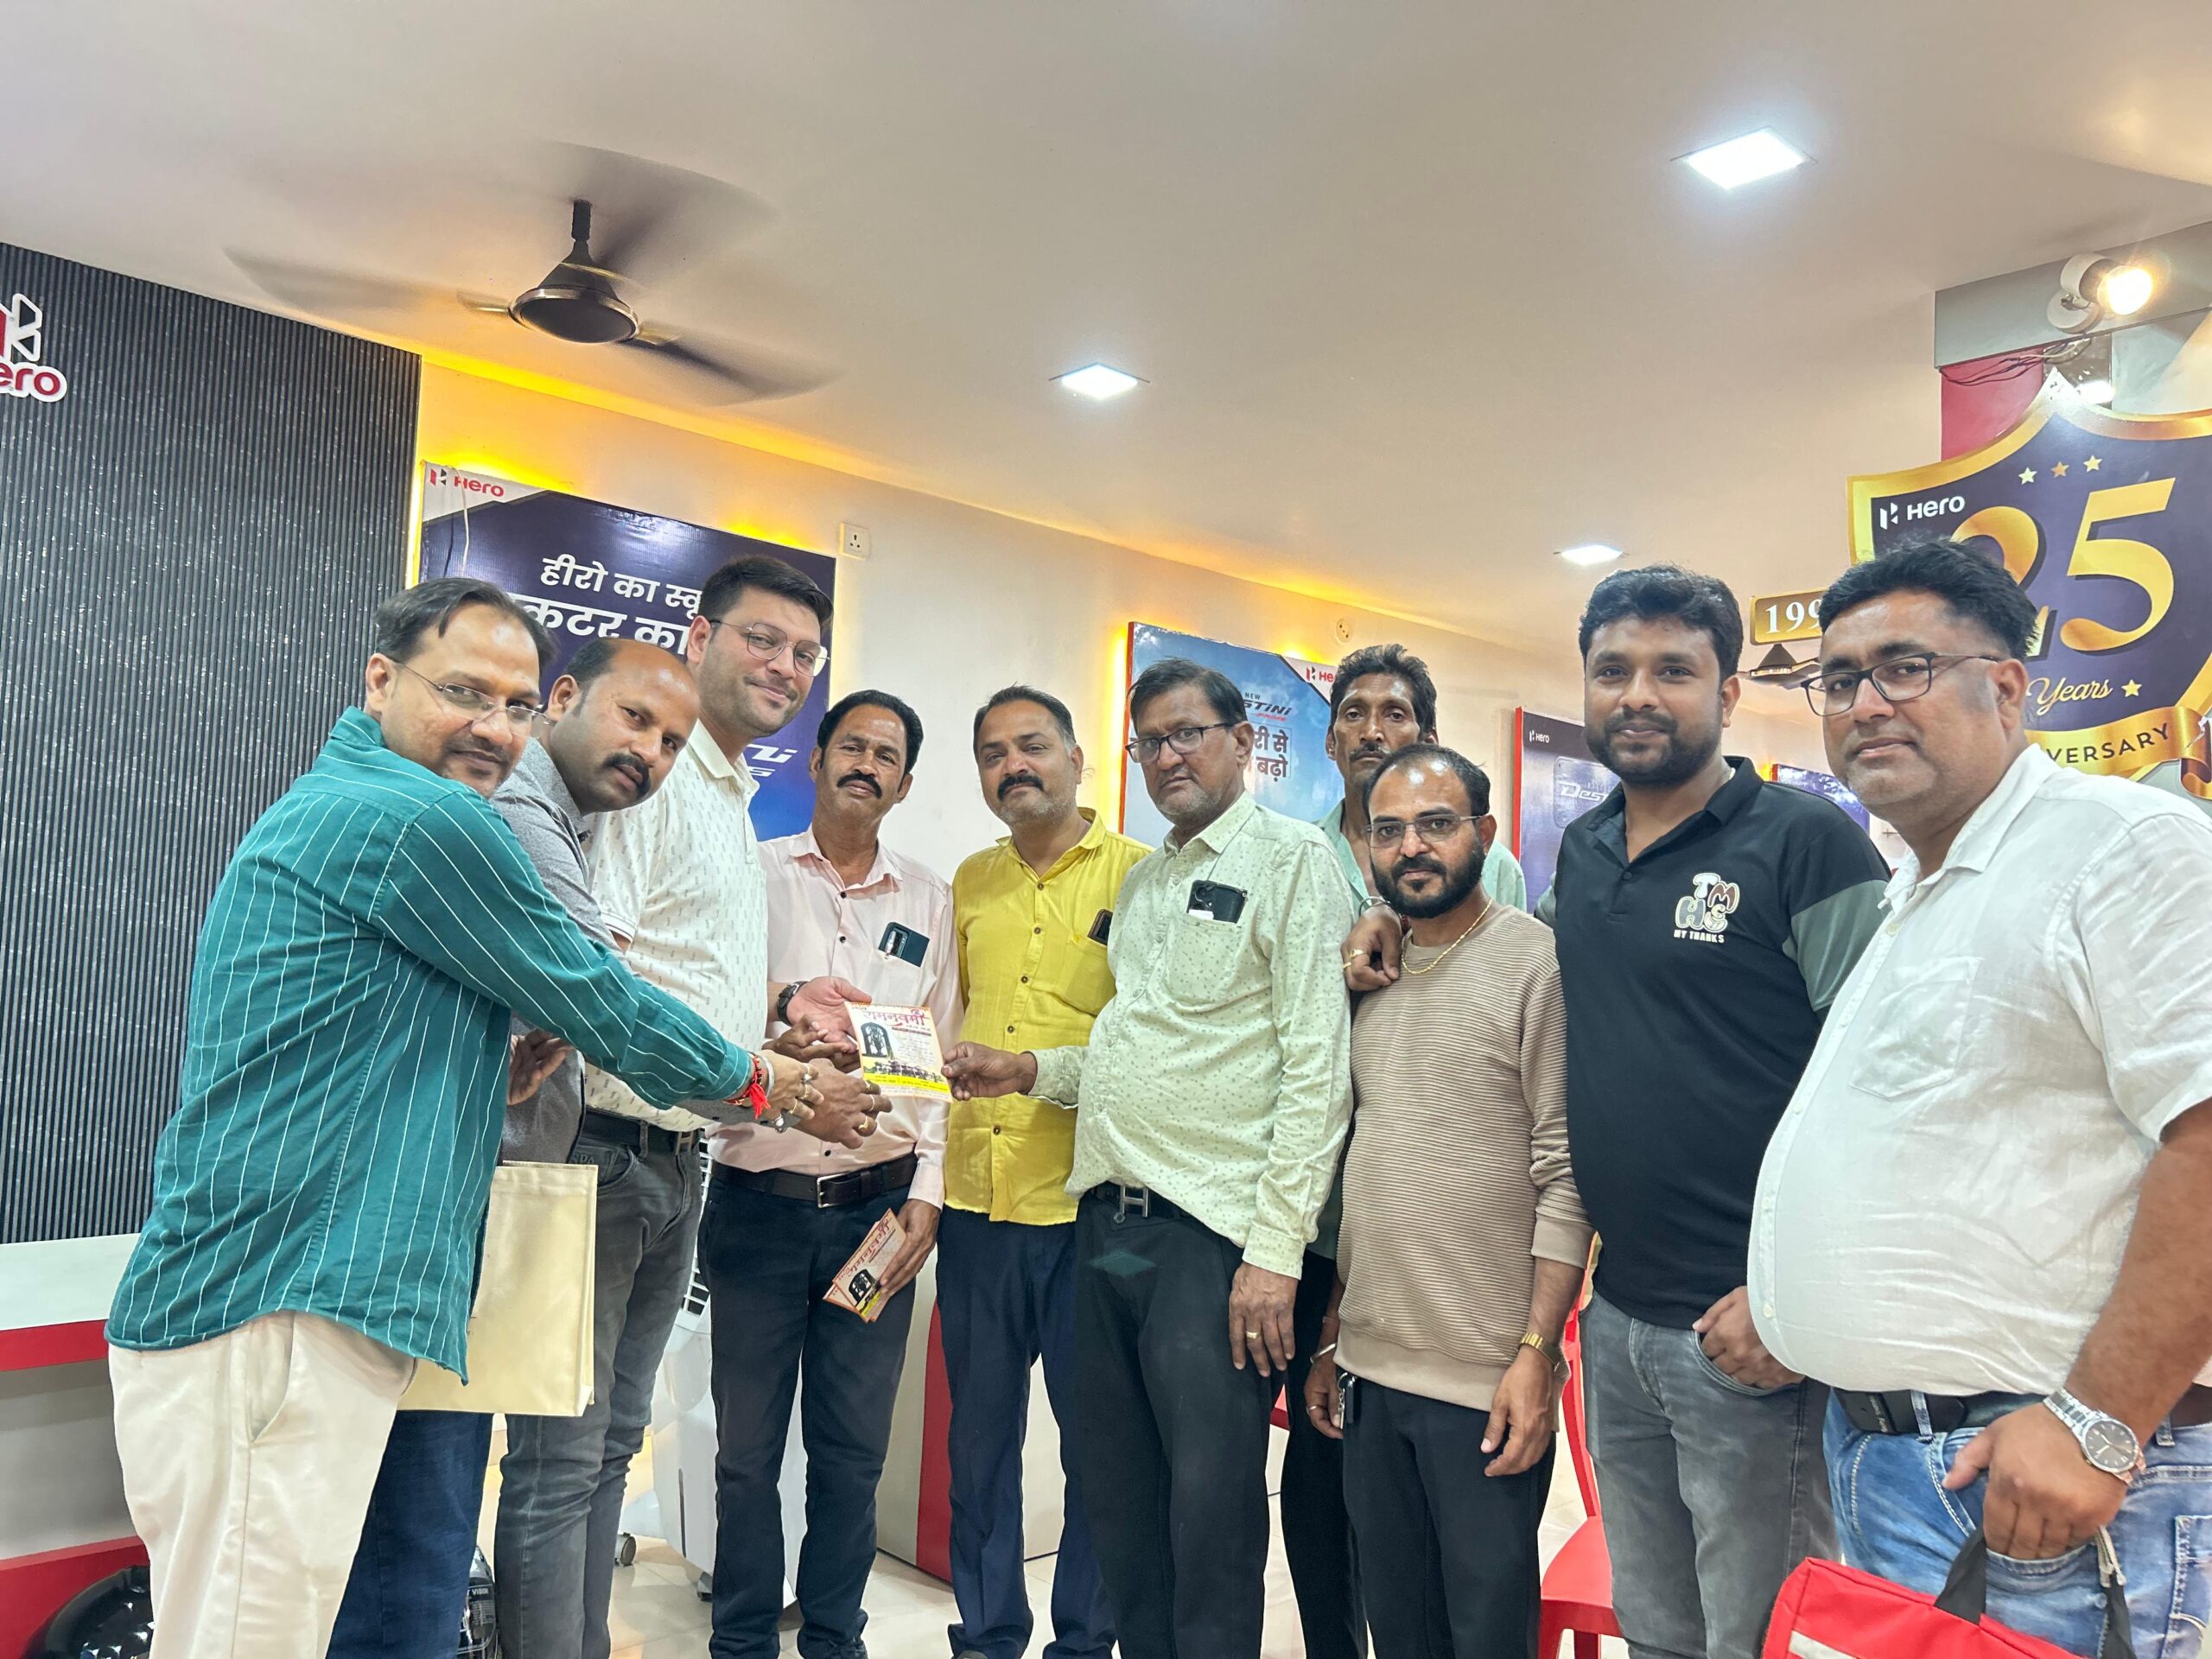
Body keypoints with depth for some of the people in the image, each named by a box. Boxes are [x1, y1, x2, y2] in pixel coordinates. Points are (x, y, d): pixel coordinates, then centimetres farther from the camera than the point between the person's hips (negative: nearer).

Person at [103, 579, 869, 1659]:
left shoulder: (324, 809, 21)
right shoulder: (424, 820, -12)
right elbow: (598, 1003, -6)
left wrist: (488, 1079, 15)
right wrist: (759, 1080, 10)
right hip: (271, 1323, -10)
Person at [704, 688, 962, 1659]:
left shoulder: (929, 900, 9)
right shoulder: (754, 874, 4)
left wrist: (926, 1193, 1)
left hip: (878, 1206, 2)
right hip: (759, 1202, -1)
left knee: (854, 1449, 9)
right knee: (748, 1444, 7)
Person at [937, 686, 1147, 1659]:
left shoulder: (1137, 873, -3)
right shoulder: (971, 882, 12)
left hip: (1087, 1200, -4)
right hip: (976, 1197, 5)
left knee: (1095, 1432, 7)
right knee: (979, 1427, 14)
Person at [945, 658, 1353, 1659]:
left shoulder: (1292, 861, -5)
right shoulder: (1144, 879, 18)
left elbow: (1316, 1070, -12)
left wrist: (1275, 1250, -17)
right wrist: (1030, 1071, 10)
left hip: (1212, 1234, -7)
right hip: (1108, 1221, 7)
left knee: (1211, 1515, 0)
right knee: (1120, 1501, 15)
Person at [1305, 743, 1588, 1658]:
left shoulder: (1537, 962, -9)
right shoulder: (1371, 975, 9)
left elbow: (1567, 1175, -12)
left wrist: (1537, 1351, -15)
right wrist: (1328, 1338, 13)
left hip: (1486, 1378, -6)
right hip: (1368, 1373, 6)